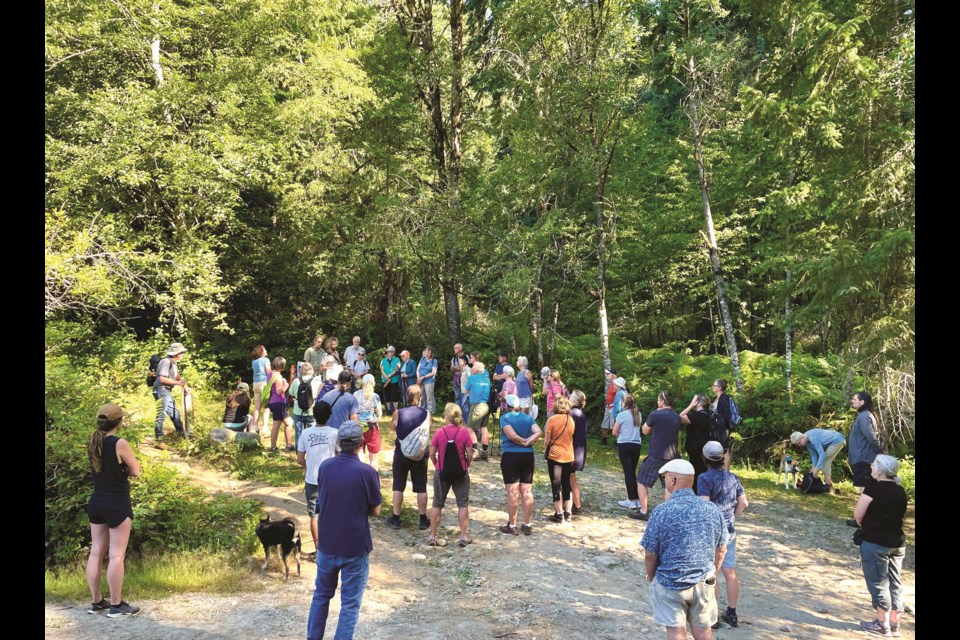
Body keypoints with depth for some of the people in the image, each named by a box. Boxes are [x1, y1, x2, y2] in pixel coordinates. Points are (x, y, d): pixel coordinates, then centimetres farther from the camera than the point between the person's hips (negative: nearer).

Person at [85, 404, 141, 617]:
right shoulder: (120, 444, -18)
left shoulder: (92, 443, 4)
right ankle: (116, 605, 5)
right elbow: (135, 471, -8)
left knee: (96, 552, 12)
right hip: (117, 505, -7)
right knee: (116, 555, -1)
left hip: (96, 503, 7)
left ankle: (96, 602, 21)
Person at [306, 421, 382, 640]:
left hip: (326, 544, 4)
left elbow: (321, 500, 9)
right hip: (355, 548, -4)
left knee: (321, 595, 23)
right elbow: (375, 511, -8)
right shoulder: (367, 472, -19)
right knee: (350, 603, 9)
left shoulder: (324, 467, -6)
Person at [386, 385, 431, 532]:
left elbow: (392, 427, 8)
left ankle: (395, 519, 17)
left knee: (398, 487, 11)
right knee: (421, 488, 10)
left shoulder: (398, 413, -10)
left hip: (401, 454, -1)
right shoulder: (426, 414, -9)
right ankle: (423, 520, 16)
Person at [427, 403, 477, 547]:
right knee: (463, 504, 10)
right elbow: (470, 454, -8)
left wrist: (437, 465, 11)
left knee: (437, 504, 12)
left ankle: (432, 536, 17)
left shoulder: (439, 432, -9)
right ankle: (464, 537, 12)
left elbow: (432, 453, -5)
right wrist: (466, 466, 9)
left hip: (441, 472, 1)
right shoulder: (464, 431, -10)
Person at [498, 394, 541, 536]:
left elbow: (512, 435, -17)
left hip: (510, 455, -4)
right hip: (528, 456, 4)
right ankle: (528, 525, 13)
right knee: (527, 492, 8)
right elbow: (538, 432, -7)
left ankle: (512, 526, 6)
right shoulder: (527, 418, 10)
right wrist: (528, 442, -9)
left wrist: (522, 441, -2)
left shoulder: (505, 417, -4)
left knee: (512, 492, 0)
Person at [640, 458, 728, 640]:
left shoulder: (662, 511, -21)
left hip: (670, 583, -4)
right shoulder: (712, 509, -8)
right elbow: (721, 549, 4)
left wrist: (650, 577, 5)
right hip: (704, 582, 4)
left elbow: (650, 554, -14)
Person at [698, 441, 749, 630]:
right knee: (731, 573, 14)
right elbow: (743, 503, 5)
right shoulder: (733, 477, 2)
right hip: (730, 531, 6)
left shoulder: (705, 478, -17)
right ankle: (732, 613, 24)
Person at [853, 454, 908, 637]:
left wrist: (864, 527, 8)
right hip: (897, 542, 7)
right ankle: (894, 623, 20)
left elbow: (858, 515, -12)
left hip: (875, 542, -7)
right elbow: (897, 515, 15)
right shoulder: (900, 491, 6)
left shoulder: (873, 488, -16)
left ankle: (882, 624, 9)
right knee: (895, 582, 12)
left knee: (878, 582, 3)